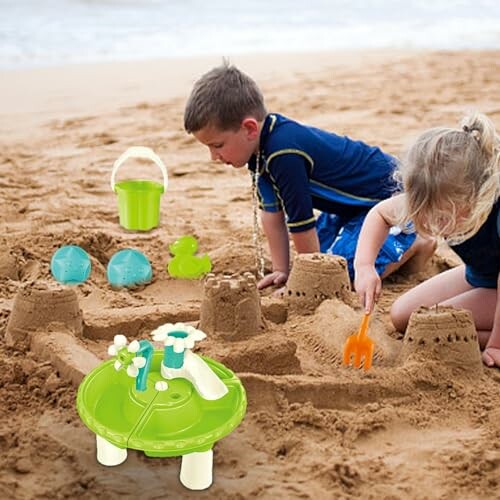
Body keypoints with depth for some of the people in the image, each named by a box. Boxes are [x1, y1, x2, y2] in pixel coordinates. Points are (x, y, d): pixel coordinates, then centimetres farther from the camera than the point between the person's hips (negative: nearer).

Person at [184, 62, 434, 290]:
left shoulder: (283, 154, -35)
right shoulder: (261, 145, -4)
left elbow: (300, 222, -27)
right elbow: (271, 210, 1)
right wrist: (281, 270, 0)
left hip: (389, 194, -10)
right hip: (356, 201, 10)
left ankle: (416, 242, -2)